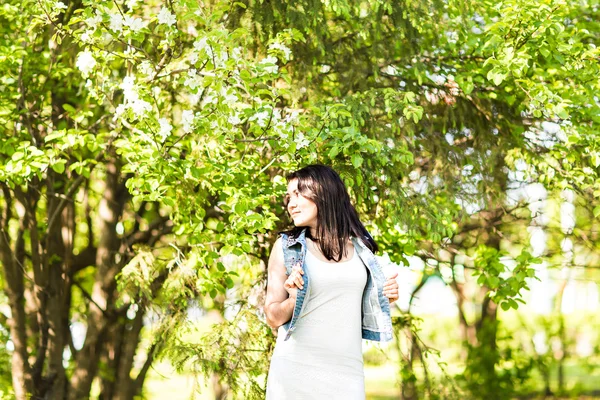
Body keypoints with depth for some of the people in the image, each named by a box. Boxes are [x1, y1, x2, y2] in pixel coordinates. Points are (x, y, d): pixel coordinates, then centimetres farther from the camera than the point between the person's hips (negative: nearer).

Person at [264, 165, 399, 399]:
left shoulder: (359, 246, 8)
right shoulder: (286, 247, 0)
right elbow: (273, 318, 0)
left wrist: (384, 298, 2)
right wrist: (293, 300, -18)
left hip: (346, 370, 2)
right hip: (296, 369, -2)